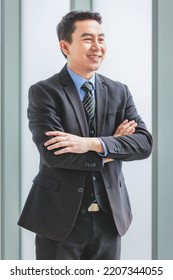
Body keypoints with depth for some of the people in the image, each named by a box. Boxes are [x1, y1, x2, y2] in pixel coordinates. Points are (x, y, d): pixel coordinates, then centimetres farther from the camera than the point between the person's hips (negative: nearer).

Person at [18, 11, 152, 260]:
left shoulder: (119, 92, 6)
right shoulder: (43, 92, -7)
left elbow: (145, 143, -6)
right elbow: (52, 153, -19)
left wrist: (92, 143, -21)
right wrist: (110, 151, -11)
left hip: (109, 217, 4)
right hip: (60, 217, -4)